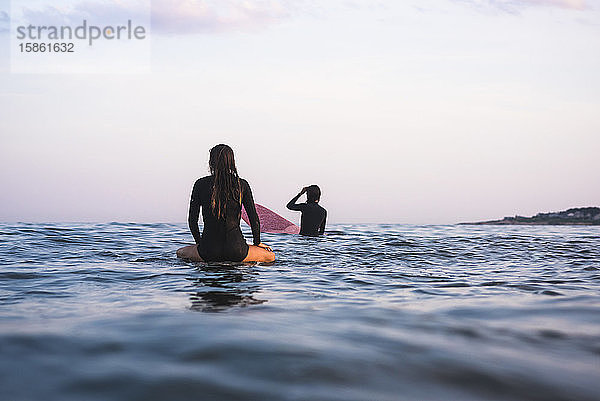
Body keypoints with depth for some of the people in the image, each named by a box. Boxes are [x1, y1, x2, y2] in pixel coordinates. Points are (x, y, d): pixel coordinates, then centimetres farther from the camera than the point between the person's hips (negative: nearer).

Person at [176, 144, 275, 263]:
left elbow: (192, 220, 5)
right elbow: (254, 219, 4)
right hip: (235, 251, 0)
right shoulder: (242, 185, 0)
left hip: (208, 251, 1)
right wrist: (257, 243, 19)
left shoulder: (201, 184, 0)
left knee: (180, 252, 30)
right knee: (270, 256, 23)